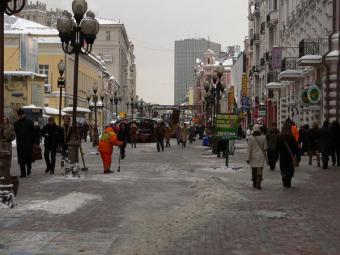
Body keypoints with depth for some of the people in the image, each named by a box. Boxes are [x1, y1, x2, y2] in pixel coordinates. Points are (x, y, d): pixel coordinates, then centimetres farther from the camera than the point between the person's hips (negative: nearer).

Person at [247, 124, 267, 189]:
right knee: (260, 170, -1)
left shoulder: (251, 138, -10)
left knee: (254, 170, 14)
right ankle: (258, 184, -12)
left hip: (253, 156, 0)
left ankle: (254, 183, 26)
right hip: (261, 156, 0)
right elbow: (265, 148, 0)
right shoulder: (263, 137, -4)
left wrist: (248, 158, -7)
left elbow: (249, 149, -10)